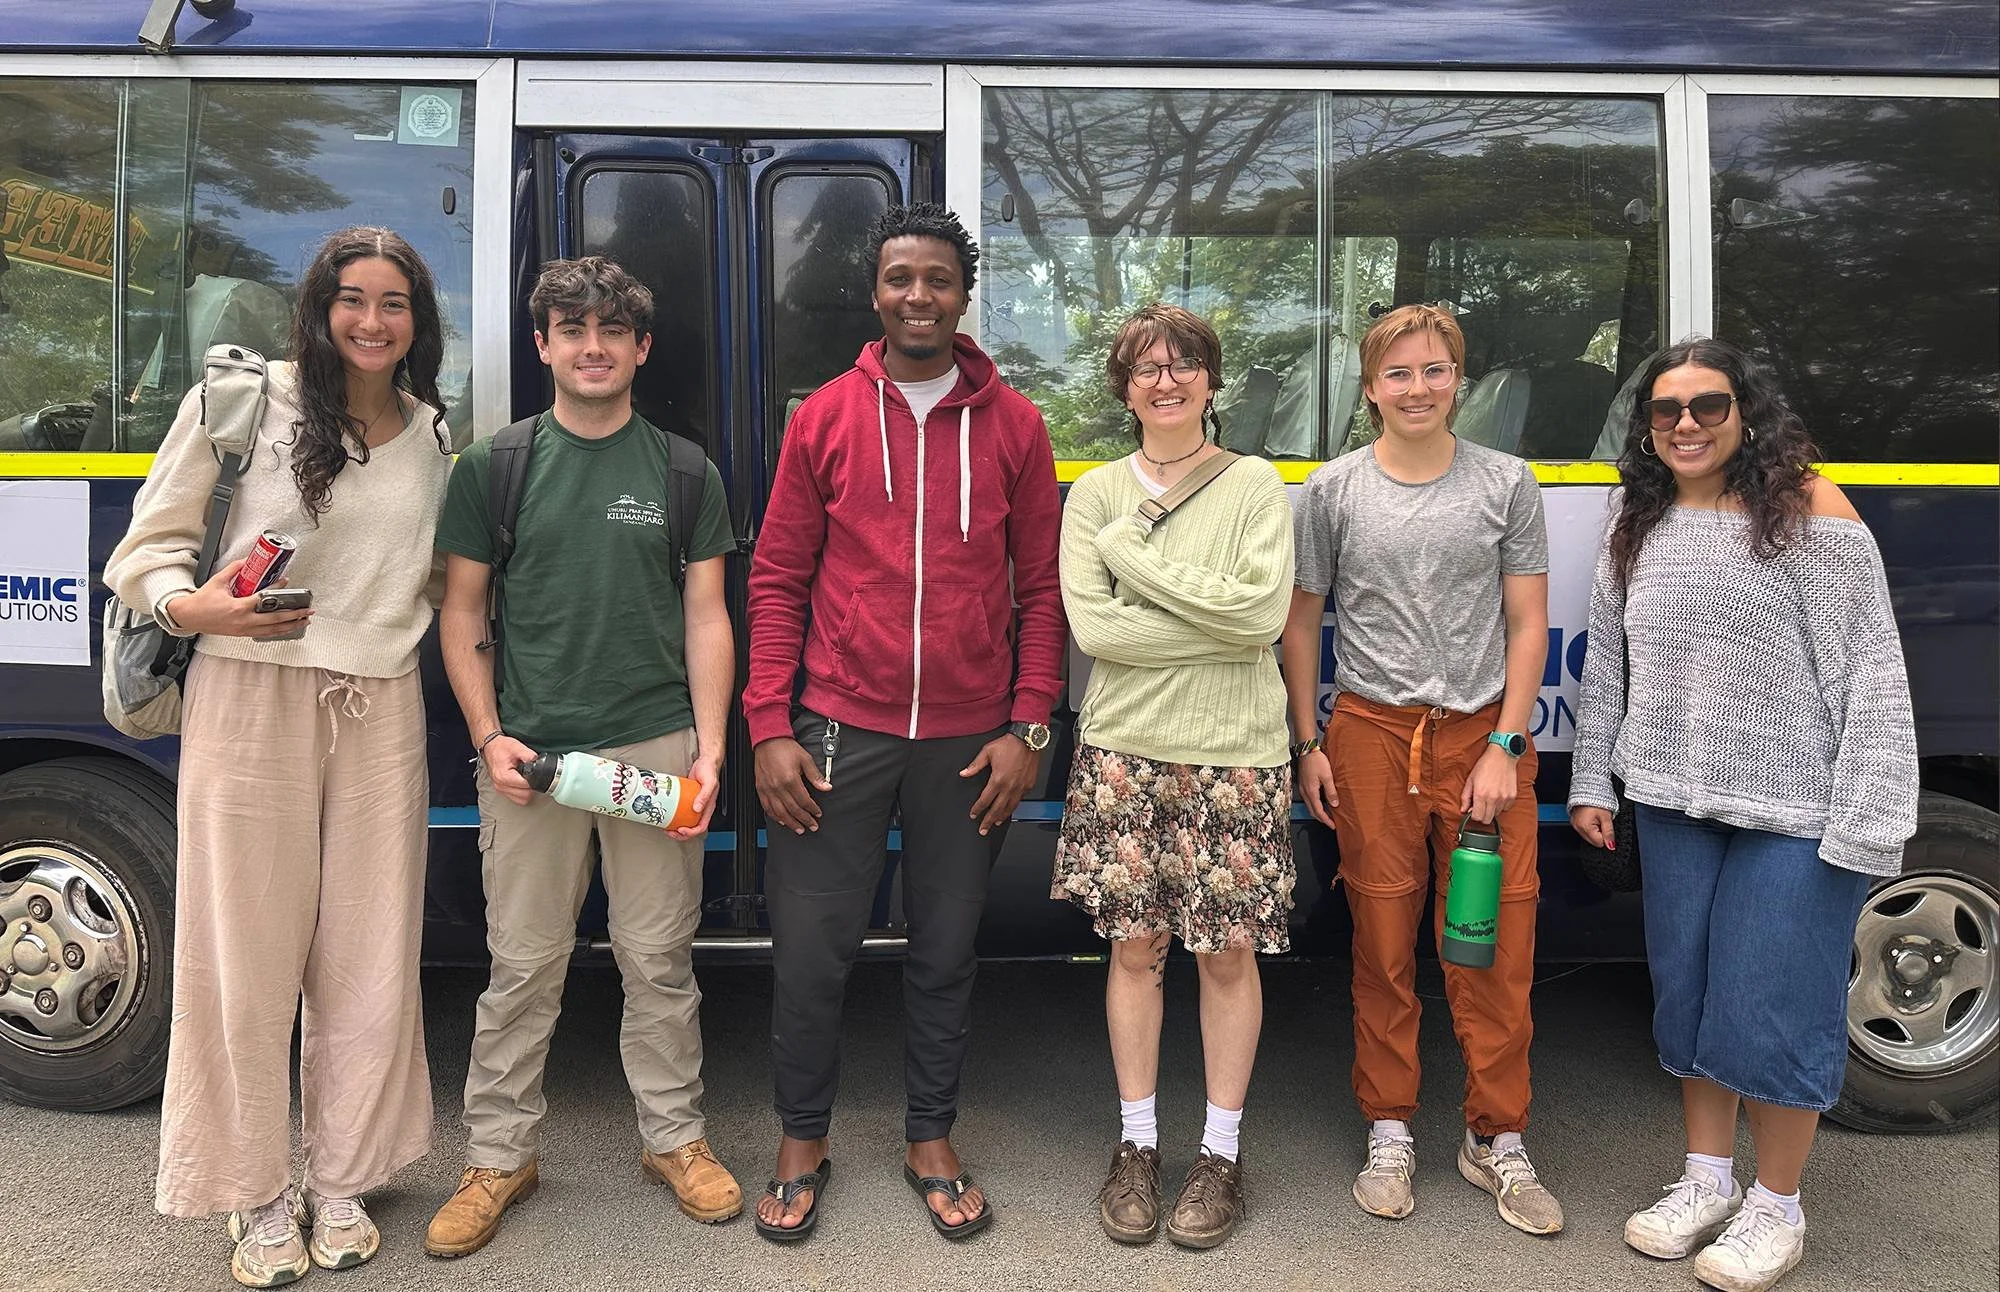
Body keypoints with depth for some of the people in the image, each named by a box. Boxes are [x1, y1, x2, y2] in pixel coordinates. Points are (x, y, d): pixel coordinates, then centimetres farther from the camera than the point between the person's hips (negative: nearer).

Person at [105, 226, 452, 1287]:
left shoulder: (434, 436, 12)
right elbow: (148, 547, 1)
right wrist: (193, 607, -18)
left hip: (381, 711, 3)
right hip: (252, 699, -3)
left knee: (369, 958, 8)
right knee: (250, 952, 4)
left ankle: (342, 1183, 26)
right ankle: (257, 1196, 23)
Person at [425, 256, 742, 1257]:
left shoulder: (683, 470, 8)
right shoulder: (493, 465, 6)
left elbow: (706, 621, 6)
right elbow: (462, 611, 7)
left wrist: (709, 752, -3)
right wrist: (488, 737, -4)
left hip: (655, 748, 1)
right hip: (529, 753, 0)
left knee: (659, 959, 9)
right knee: (523, 967, 7)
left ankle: (673, 1136, 26)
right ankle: (499, 1156, 23)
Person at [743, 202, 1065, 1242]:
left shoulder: (1012, 426, 4)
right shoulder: (825, 417, 3)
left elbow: (1041, 588, 4)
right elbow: (776, 583, 3)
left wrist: (1028, 727, -3)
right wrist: (769, 728, -4)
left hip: (970, 742, 1)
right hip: (840, 729, 0)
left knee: (947, 949, 11)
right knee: (809, 948, 4)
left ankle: (931, 1139, 30)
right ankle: (802, 1139, 26)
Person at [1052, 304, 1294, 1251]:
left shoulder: (1256, 485, 1)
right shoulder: (1095, 492, 5)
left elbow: (1265, 611, -14)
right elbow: (1092, 626, -8)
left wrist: (1138, 552, -11)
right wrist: (1220, 629, -12)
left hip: (1232, 753, -1)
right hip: (1125, 747, 1)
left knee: (1227, 953, 6)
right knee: (1134, 946, 9)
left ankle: (1221, 1152, 22)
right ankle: (1137, 1144, 25)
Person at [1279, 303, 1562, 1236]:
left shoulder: (1506, 484, 4)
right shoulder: (1335, 489, 4)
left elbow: (1528, 625, 4)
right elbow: (1300, 622, 8)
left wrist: (1503, 747, -4)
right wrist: (1309, 746, 3)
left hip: (1483, 732, 0)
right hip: (1373, 735, 0)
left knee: (1496, 947, 2)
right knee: (1383, 942, 6)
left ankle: (1497, 1139, 19)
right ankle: (1389, 1134, 21)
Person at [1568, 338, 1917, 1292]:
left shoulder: (1808, 508, -9)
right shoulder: (1638, 524, 7)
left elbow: (1869, 671, -12)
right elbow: (1605, 665, 13)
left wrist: (1864, 820, -15)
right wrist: (1593, 782, 11)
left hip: (1793, 809, -5)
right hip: (1674, 803, 5)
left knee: (1772, 1007, 2)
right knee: (1686, 991, 14)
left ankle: (1776, 1207, 23)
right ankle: (1707, 1180, 33)